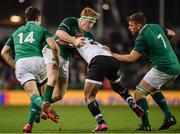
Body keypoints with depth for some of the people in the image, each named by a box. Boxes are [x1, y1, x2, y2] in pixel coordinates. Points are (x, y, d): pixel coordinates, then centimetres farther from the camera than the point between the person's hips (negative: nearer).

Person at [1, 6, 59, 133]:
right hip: (37, 60, -2)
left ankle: (44, 106, -43)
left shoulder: (16, 32, 31)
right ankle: (30, 124, 6)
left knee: (33, 94, -9)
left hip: (20, 63, 2)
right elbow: (53, 46, 1)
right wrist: (57, 62, 14)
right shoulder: (41, 29, 19)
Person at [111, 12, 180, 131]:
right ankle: (169, 117, 17)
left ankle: (145, 124, -12)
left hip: (163, 69, -9)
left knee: (139, 93, -2)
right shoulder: (156, 27, 10)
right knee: (153, 89, 29)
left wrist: (111, 54, -12)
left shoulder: (142, 38, -12)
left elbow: (131, 58, -18)